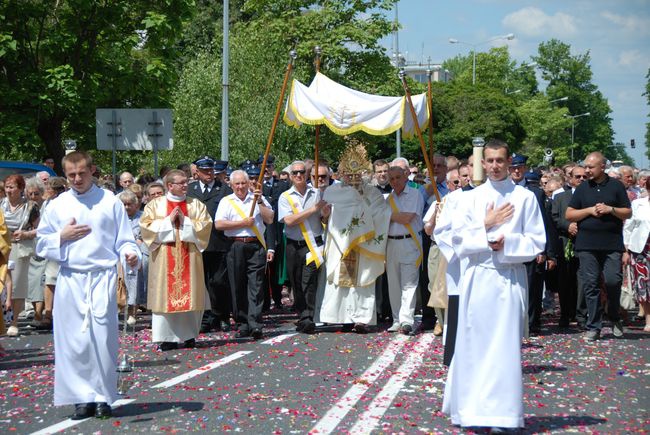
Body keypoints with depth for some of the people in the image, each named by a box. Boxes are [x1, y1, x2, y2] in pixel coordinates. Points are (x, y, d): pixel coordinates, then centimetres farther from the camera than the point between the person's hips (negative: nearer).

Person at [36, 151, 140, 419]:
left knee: (103, 337, -5)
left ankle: (103, 397, 4)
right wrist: (63, 236, -5)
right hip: (70, 279, 2)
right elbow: (42, 245, 12)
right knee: (73, 339, 0)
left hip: (102, 278, -2)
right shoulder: (57, 205, 10)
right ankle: (83, 397, 7)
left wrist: (130, 254, -16)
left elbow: (124, 239, 4)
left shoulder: (110, 201, 5)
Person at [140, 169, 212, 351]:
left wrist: (185, 221, -9)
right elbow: (146, 226, -3)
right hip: (164, 257, -1)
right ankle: (168, 337, -2)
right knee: (166, 295, -4)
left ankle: (189, 335, 7)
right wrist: (169, 220, -9)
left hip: (189, 256, 1)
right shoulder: (155, 204, 7)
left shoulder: (196, 205, 11)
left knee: (189, 295, -1)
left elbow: (205, 226, 1)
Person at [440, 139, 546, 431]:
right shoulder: (470, 198, 9)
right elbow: (457, 238, 2)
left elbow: (536, 242, 1)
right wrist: (486, 226, -8)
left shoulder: (525, 198, 3)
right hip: (477, 278, 2)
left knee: (505, 346, -2)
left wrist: (506, 243, -13)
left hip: (510, 279, -2)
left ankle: (503, 413, 1)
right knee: (473, 344, 3)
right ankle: (472, 409, 12)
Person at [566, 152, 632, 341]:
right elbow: (569, 215, 7)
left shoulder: (616, 186, 7)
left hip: (612, 245, -1)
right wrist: (589, 210, -6)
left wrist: (611, 209, -10)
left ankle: (614, 318, 15)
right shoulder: (582, 188, 11)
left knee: (613, 280, -11)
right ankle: (593, 327, 6)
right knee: (590, 285, 0)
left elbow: (628, 213, 7)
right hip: (587, 245, 2)